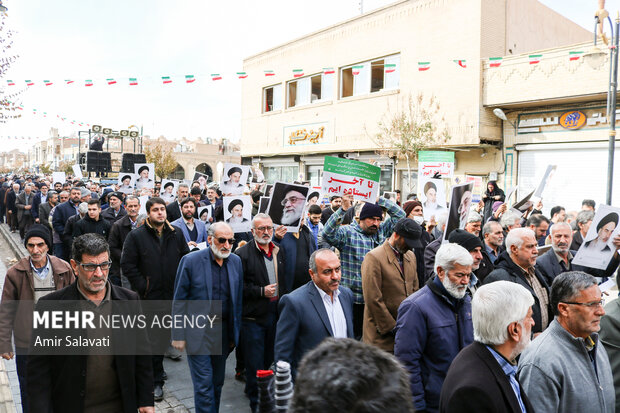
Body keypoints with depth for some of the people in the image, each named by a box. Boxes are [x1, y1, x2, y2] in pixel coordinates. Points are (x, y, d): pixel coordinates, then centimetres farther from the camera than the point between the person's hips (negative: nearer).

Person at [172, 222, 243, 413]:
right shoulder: (190, 261, -11)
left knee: (217, 383, 16)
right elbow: (179, 301, -7)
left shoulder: (236, 261, 3)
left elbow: (238, 299, 9)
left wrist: (235, 333, 9)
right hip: (197, 333, -4)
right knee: (204, 385, -1)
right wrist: (178, 335, -8)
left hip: (223, 331, 5)